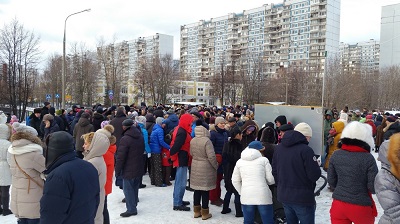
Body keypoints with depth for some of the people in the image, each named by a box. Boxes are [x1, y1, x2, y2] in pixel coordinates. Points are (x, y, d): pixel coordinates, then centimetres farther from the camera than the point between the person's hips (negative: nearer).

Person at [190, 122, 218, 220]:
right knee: (205, 190, 4)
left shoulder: (192, 141, 0)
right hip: (206, 168, -6)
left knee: (197, 189, 15)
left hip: (195, 167, 6)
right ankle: (205, 213, 14)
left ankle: (197, 211, 25)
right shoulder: (206, 140, -20)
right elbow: (211, 156, -21)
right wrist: (216, 166, -6)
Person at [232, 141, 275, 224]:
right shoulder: (264, 160, 2)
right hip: (263, 196, -3)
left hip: (246, 197, 3)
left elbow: (235, 181, 10)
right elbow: (271, 180, 1)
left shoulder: (239, 162, 10)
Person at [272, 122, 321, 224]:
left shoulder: (278, 148, 4)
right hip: (303, 197, -6)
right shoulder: (305, 150, -18)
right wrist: (317, 166, 2)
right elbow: (315, 175, -18)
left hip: (284, 196, 7)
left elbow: (274, 171, 10)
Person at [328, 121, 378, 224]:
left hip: (338, 205, 3)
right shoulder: (368, 158, -16)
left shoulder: (336, 155, -5)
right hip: (361, 207, -2)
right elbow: (374, 187, -13)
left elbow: (331, 181, 2)